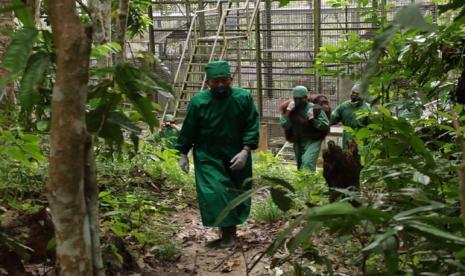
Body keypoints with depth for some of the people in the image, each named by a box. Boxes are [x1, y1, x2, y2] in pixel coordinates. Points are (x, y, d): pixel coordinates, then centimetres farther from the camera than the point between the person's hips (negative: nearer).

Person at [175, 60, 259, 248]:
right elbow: (188, 130, 1)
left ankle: (230, 232, 26)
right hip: (208, 157, -1)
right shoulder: (198, 101, -8)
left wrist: (245, 150, -18)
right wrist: (183, 154, 4)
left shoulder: (244, 98, -9)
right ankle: (227, 233, -3)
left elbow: (252, 126, -7)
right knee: (215, 194, -13)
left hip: (236, 157, 1)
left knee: (238, 195, 9)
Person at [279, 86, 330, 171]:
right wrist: (288, 111, -17)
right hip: (298, 143, 6)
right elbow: (284, 125, -7)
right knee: (300, 166, 15)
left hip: (313, 141, -5)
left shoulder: (315, 108, -12)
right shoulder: (291, 108, 1)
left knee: (307, 164, -24)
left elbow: (325, 125, -13)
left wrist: (312, 119, -24)